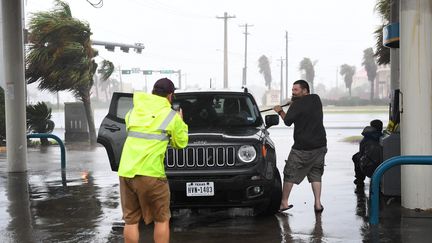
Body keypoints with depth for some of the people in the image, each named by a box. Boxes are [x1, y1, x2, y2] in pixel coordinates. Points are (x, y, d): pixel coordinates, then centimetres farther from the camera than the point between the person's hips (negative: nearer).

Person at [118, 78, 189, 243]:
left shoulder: (133, 111, 15)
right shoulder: (172, 116, 3)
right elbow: (180, 143, 12)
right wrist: (180, 123, 27)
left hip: (126, 172, 4)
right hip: (150, 173, -4)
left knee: (131, 220, 12)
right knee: (162, 220, 9)